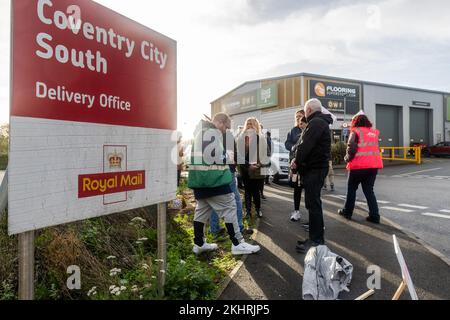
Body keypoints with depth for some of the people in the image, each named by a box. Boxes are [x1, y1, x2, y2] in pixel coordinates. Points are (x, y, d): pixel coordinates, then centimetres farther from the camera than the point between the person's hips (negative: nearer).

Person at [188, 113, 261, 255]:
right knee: (229, 208, -3)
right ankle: (237, 244, 2)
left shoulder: (199, 132, 20)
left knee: (202, 209, 16)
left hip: (198, 177, 10)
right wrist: (228, 158, 0)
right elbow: (217, 157, -19)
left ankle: (199, 244, 23)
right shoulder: (214, 132, -11)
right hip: (213, 177, -10)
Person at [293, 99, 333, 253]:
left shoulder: (316, 123, -14)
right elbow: (306, 144, 15)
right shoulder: (321, 122, 20)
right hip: (316, 167, 10)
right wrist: (298, 161, 3)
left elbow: (306, 146, -22)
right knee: (312, 202, 15)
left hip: (314, 169, -10)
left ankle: (316, 240, 2)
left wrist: (297, 161, -7)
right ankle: (317, 235, 26)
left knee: (313, 203, -5)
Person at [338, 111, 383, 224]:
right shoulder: (374, 132, 15)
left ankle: (347, 212, 21)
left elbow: (352, 147, -15)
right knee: (369, 190, 13)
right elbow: (374, 147, 15)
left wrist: (348, 158, -1)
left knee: (351, 188, 12)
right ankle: (374, 215, 7)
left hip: (359, 165, -5)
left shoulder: (356, 131, -3)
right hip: (374, 165, 5)